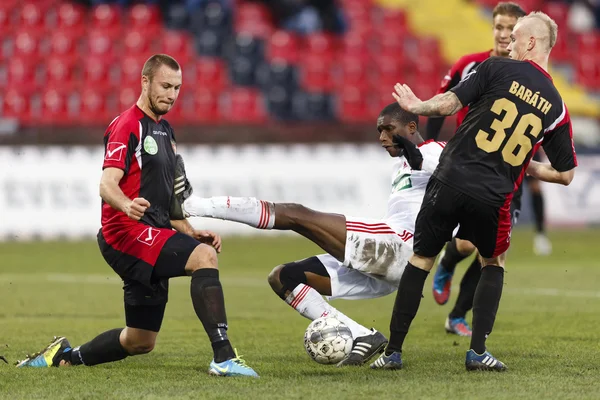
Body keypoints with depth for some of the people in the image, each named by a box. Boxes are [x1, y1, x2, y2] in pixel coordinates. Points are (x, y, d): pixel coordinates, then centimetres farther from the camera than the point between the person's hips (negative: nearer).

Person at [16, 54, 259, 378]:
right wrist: (128, 205, -43)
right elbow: (107, 184, -21)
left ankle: (64, 357, 28)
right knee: (205, 257, -30)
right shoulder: (128, 126, -8)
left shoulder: (163, 130, 20)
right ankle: (223, 355, -38)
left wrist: (190, 232, 14)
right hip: (126, 231, -10)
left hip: (152, 237, 10)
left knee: (140, 342, 11)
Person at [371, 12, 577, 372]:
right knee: (495, 263, 26)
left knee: (421, 260, 14)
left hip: (450, 181, -1)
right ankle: (478, 352, 13)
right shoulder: (556, 105, 7)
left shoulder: (498, 69, -2)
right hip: (493, 198, 1)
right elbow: (566, 174, 9)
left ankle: (393, 351, 13)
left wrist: (416, 106, 12)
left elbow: (450, 104, -7)